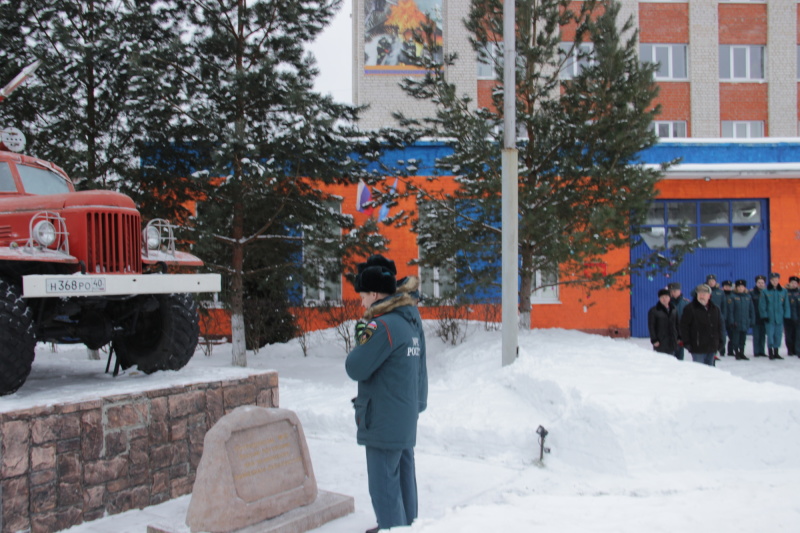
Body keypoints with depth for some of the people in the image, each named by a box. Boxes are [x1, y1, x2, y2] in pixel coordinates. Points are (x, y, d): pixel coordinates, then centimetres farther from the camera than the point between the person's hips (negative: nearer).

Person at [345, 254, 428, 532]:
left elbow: (356, 368, -17)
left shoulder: (383, 326, -22)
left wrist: (361, 338, -1)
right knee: (403, 475, 19)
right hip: (406, 416, 9)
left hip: (383, 421, -9)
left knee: (383, 483, 1)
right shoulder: (412, 320, 7)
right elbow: (419, 368, 14)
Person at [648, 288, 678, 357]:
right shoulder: (653, 311, -4)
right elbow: (651, 326, -6)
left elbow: (677, 325, 17)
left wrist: (678, 338, 10)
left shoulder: (674, 310, 12)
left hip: (672, 342, 5)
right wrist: (654, 340, -11)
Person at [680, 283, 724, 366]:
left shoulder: (715, 309, 11)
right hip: (697, 347, -6)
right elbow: (684, 327, -7)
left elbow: (720, 327, 18)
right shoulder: (690, 309, -6)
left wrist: (720, 341, 12)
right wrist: (686, 343, -11)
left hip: (712, 347, 6)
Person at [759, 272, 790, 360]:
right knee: (770, 335, -4)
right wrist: (764, 316, -8)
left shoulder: (783, 292, 5)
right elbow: (762, 305, -3)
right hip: (769, 318, -3)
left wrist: (786, 316, 1)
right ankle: (771, 352, 8)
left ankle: (776, 352, 19)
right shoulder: (765, 292, -3)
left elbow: (786, 305, 6)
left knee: (778, 335, 7)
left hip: (779, 318, 3)